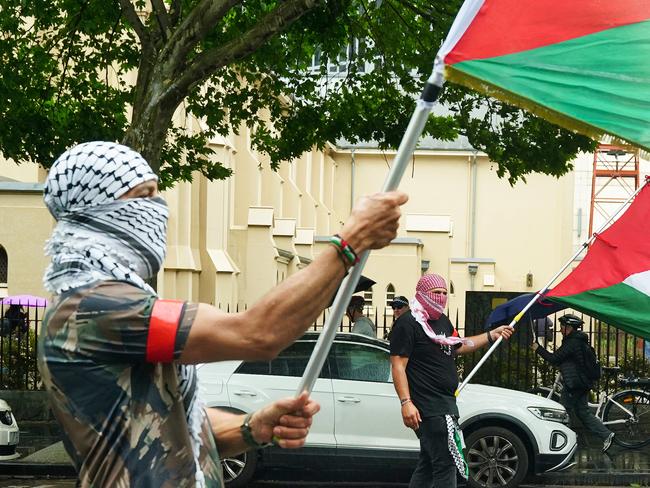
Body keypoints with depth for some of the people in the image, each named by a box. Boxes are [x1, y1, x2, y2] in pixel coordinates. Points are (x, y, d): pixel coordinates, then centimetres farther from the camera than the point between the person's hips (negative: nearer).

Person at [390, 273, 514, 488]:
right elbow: (398, 365, -17)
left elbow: (458, 346, 35)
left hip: (445, 403, 10)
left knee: (428, 463, 15)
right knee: (446, 464, -13)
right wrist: (406, 402, -25)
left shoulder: (442, 321, 17)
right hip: (427, 406, -10)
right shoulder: (408, 323, -12)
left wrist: (491, 335, 30)